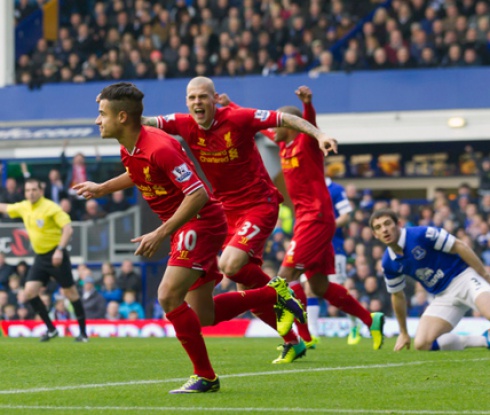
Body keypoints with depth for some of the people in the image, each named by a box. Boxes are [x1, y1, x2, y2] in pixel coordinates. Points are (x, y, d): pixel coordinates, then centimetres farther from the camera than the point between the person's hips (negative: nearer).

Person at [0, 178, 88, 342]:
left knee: (70, 293, -2)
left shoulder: (51, 208, -15)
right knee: (30, 292, -6)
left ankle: (83, 332, 7)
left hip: (55, 256, -7)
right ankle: (51, 329, 5)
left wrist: (60, 250, -28)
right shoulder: (23, 207, 6)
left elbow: (68, 229, -20)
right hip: (40, 257, 7)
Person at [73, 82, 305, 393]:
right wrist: (102, 189, 27)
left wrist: (161, 234, -30)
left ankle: (205, 376, -10)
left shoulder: (159, 148, -26)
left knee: (169, 296, -20)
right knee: (203, 315, 9)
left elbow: (198, 194, -30)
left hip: (201, 223, -10)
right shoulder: (129, 149, 3)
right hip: (185, 227, 10)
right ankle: (274, 294, 24)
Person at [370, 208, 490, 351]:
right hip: (443, 296, 6)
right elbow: (397, 296, 17)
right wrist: (404, 333, 22)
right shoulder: (389, 263, 2)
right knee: (421, 344, -13)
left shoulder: (421, 234, -15)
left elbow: (459, 247, -12)